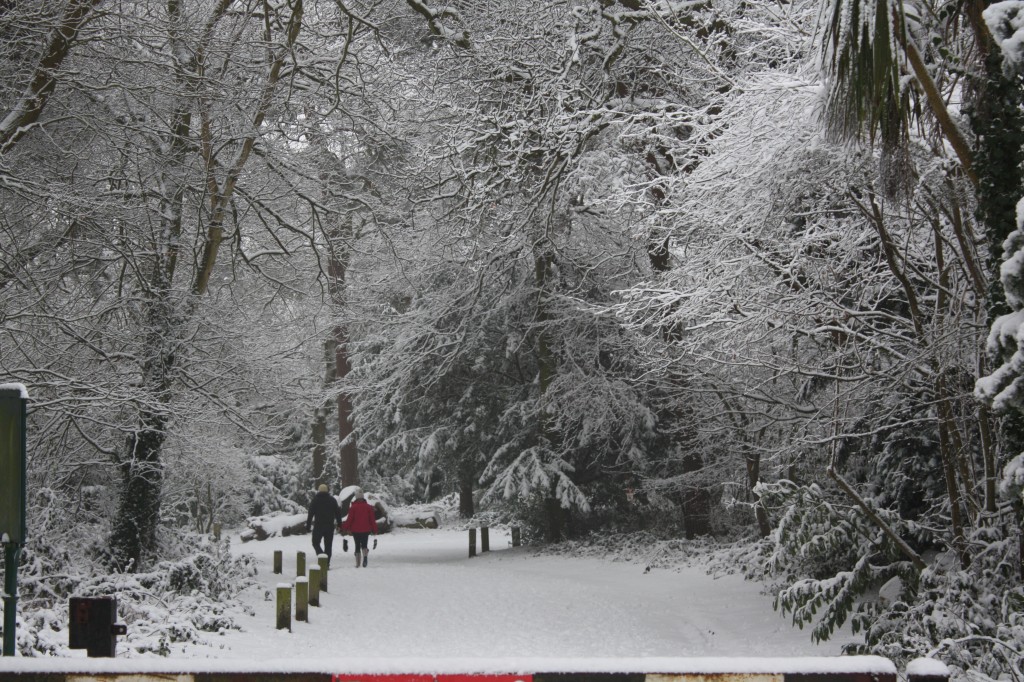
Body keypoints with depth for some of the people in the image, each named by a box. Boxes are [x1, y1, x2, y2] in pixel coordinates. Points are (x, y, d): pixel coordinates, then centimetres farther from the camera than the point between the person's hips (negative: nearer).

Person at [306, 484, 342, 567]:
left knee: (316, 543, 8)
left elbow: (310, 513, -4)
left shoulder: (315, 500, -2)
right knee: (328, 545, 7)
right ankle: (327, 562, 3)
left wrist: (308, 525, -1)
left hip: (318, 526, -3)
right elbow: (338, 513, 7)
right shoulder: (332, 500, 6)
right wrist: (339, 524, 12)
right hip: (330, 526, 3)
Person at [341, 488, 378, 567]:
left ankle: (357, 563, 6)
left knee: (357, 545, 10)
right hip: (366, 530, 1)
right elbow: (372, 519, 2)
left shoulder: (353, 507, -7)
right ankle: (365, 557, -23)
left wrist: (345, 528, 4)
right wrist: (374, 530, 8)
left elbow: (349, 519, -8)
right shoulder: (368, 507, 0)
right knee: (364, 544, 8)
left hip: (355, 530, -1)